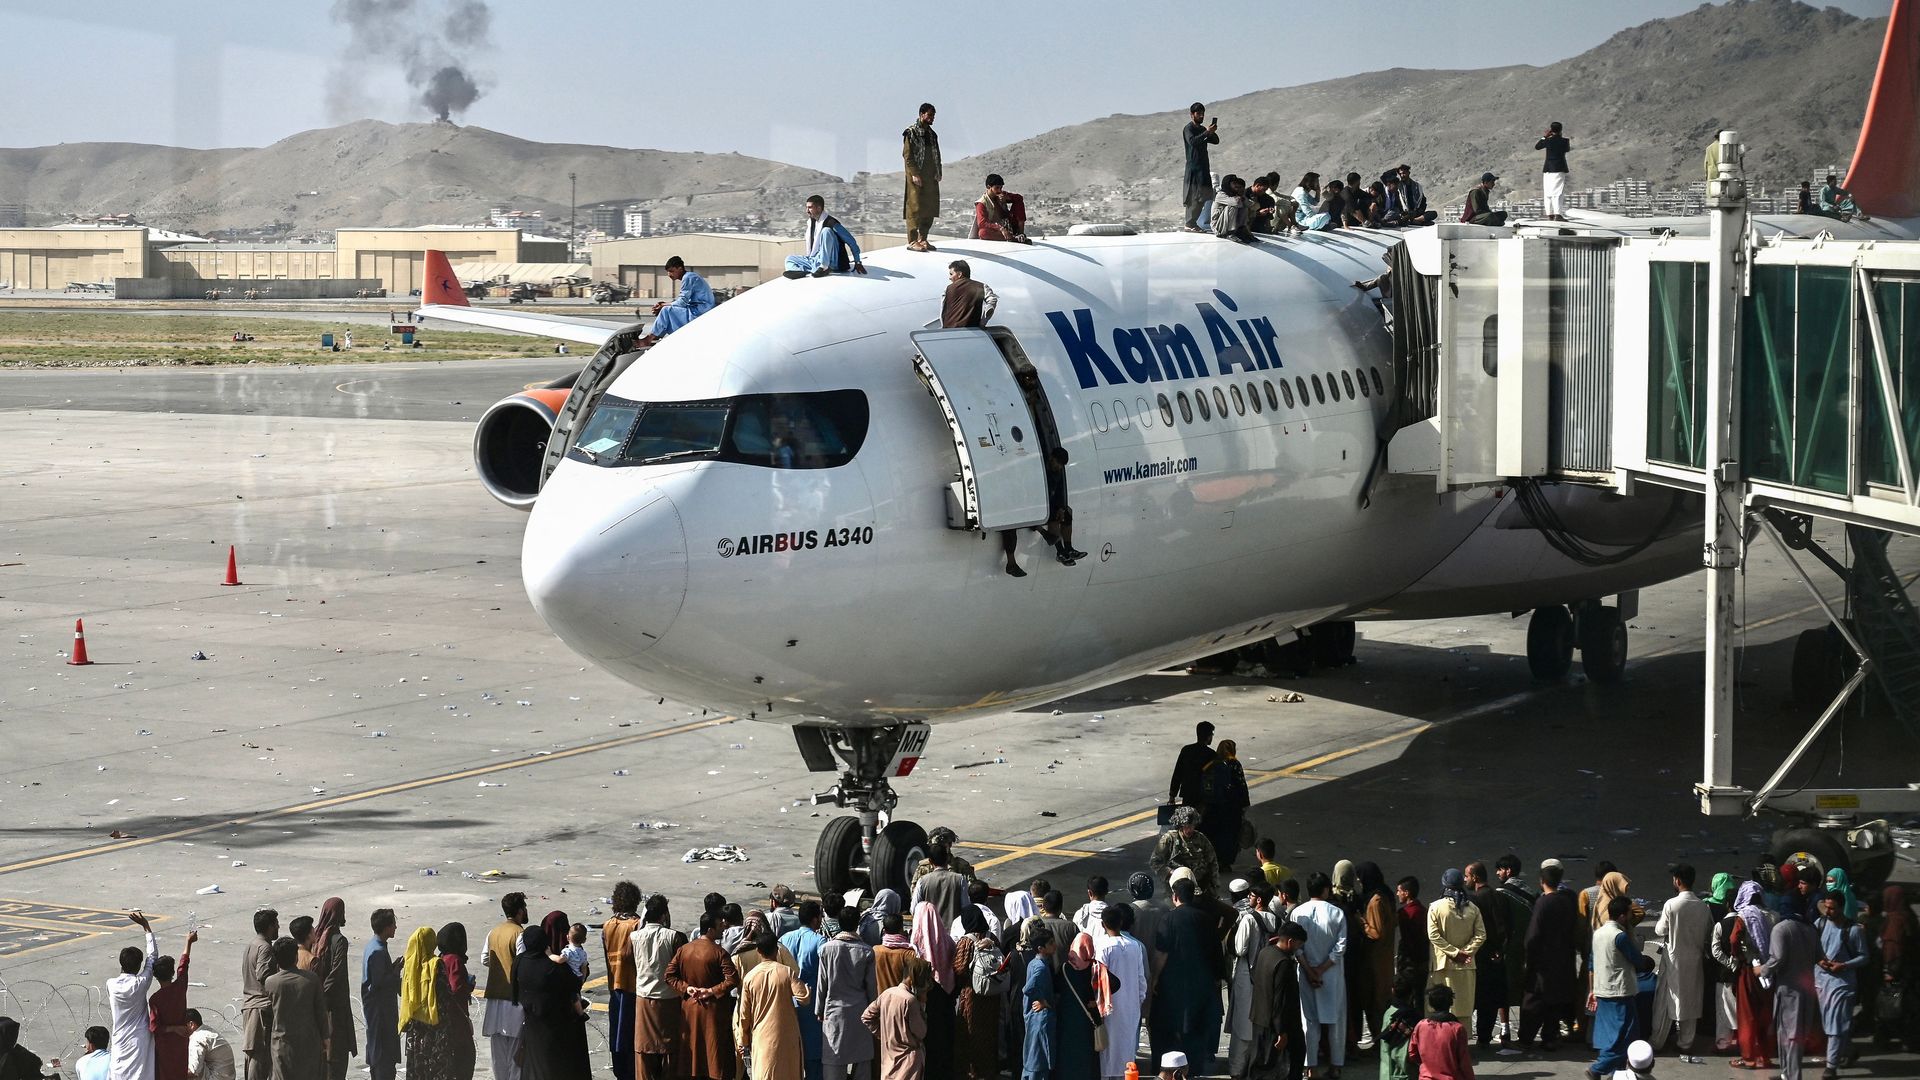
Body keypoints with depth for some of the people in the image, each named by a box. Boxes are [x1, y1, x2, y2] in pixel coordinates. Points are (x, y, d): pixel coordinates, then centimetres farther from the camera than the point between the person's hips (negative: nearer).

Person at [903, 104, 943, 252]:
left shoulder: (932, 134, 16)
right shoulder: (911, 132, -6)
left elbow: (936, 155, 20)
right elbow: (907, 155, -11)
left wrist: (938, 173, 8)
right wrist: (914, 174, -17)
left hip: (931, 177, 7)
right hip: (917, 177, -7)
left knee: (930, 209, 7)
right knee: (915, 207, -8)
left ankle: (922, 239, 14)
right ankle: (912, 241, -7)